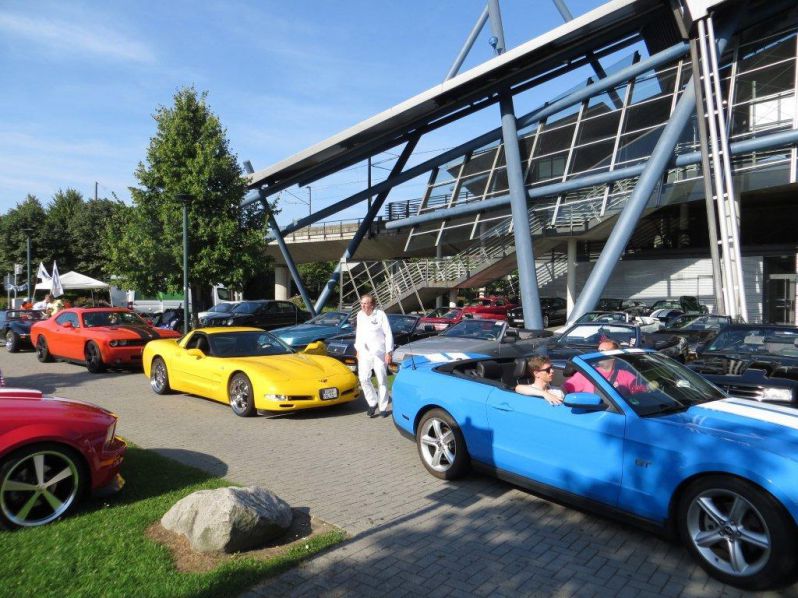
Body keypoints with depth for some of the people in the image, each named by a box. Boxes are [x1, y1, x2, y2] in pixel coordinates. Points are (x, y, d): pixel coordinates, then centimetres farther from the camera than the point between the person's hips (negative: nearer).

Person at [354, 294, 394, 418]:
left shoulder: (380, 314, -8)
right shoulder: (360, 315, 8)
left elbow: (388, 334, -7)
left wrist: (388, 352, -11)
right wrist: (357, 349, 17)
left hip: (379, 352, -4)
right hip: (364, 352, 4)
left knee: (382, 380, 3)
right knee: (364, 378, -8)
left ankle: (383, 407, 14)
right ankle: (372, 403, 10)